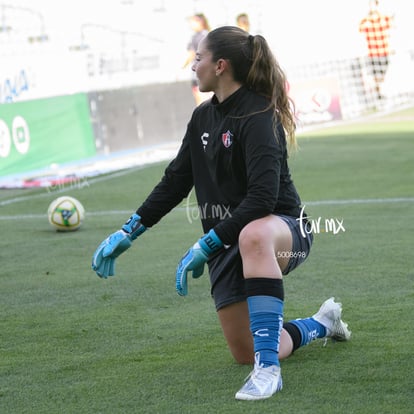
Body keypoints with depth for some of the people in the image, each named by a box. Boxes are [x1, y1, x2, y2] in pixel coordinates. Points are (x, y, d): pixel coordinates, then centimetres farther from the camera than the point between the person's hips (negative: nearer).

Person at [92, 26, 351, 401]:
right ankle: (322, 323, 35)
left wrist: (205, 245, -27)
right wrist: (128, 232, 11)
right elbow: (175, 181, 16)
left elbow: (261, 199, -27)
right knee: (245, 354, 5)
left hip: (283, 230, -8)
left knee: (253, 236, -45)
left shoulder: (259, 117, -17)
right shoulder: (203, 117, 8)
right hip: (226, 243, 8)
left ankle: (268, 367, -45)